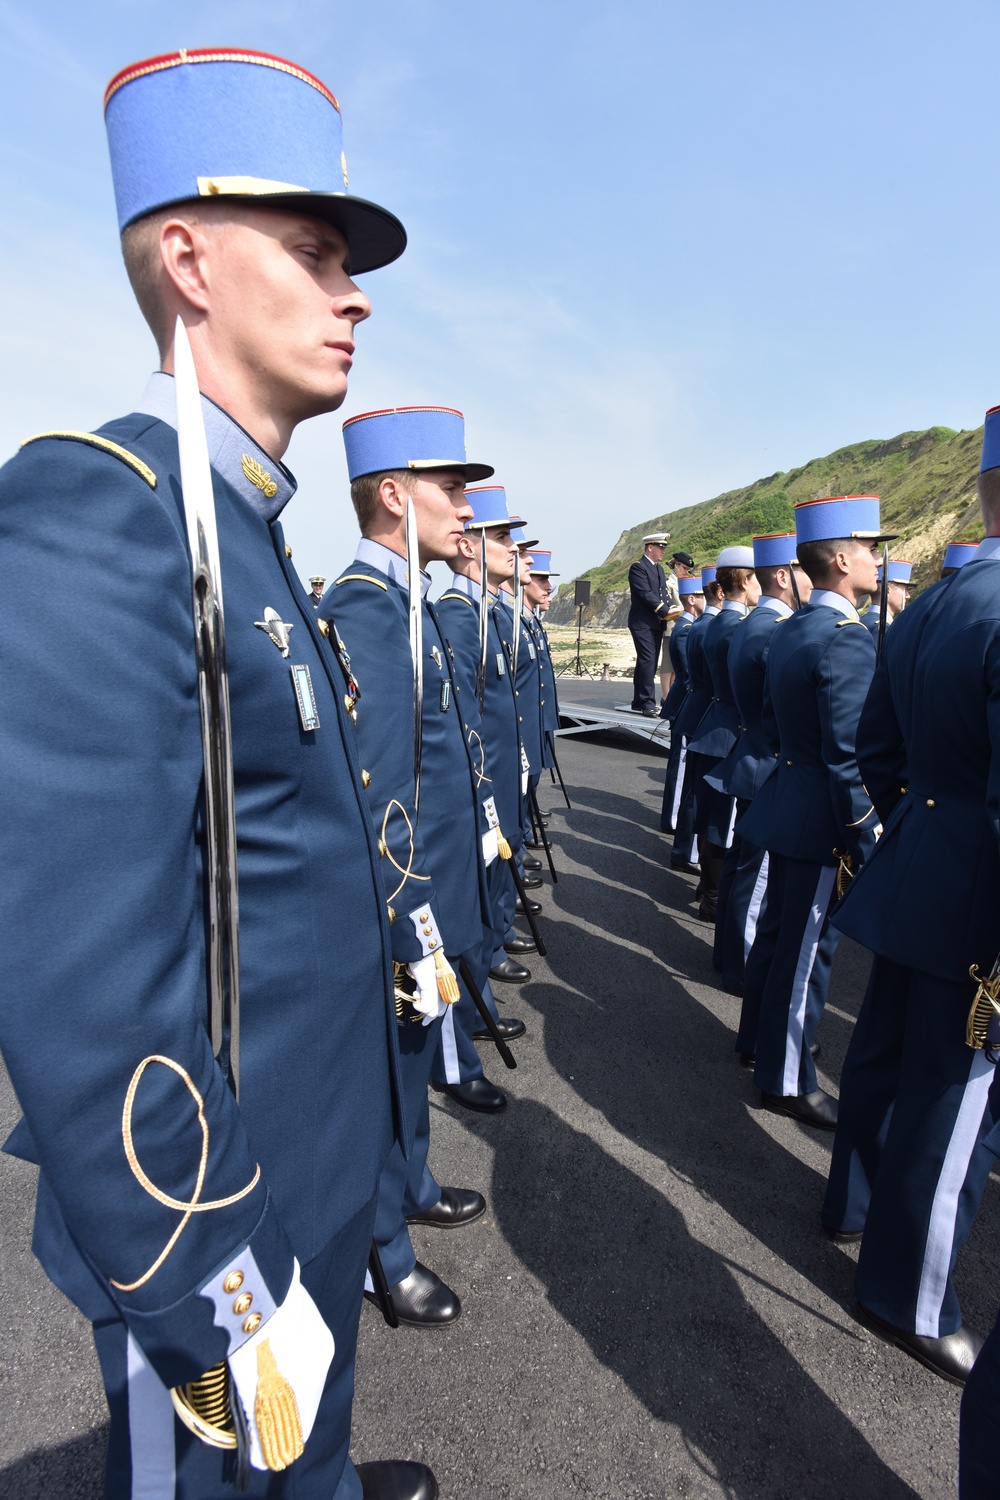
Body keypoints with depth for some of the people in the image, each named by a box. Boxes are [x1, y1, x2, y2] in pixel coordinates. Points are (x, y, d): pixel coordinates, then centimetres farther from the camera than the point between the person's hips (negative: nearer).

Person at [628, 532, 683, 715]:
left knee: (646, 662, 10)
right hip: (642, 623, -9)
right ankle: (648, 702, -12)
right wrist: (666, 611, -20)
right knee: (648, 661, -13)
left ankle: (639, 702, 16)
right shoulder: (638, 567, -10)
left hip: (656, 623, 9)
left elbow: (664, 591, 15)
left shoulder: (659, 568, 19)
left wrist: (673, 607, -5)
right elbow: (646, 594, -17)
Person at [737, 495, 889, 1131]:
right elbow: (849, 759, -22)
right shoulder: (847, 639, -21)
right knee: (807, 950, 4)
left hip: (786, 803, 9)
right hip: (821, 821, -9)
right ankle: (787, 1080, 20)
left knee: (778, 932, 22)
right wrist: (863, 844, -16)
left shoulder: (791, 629, 8)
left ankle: (766, 1036, 40)